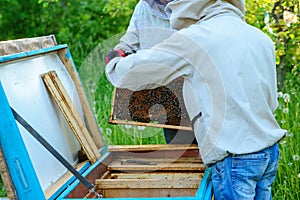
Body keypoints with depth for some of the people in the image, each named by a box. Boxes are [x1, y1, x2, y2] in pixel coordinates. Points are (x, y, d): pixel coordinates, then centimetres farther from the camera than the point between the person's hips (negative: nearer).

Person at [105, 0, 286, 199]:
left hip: (235, 158, -7)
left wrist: (113, 66, 20)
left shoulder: (195, 38, -10)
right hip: (270, 151, 7)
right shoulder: (262, 39, 9)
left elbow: (133, 71, -3)